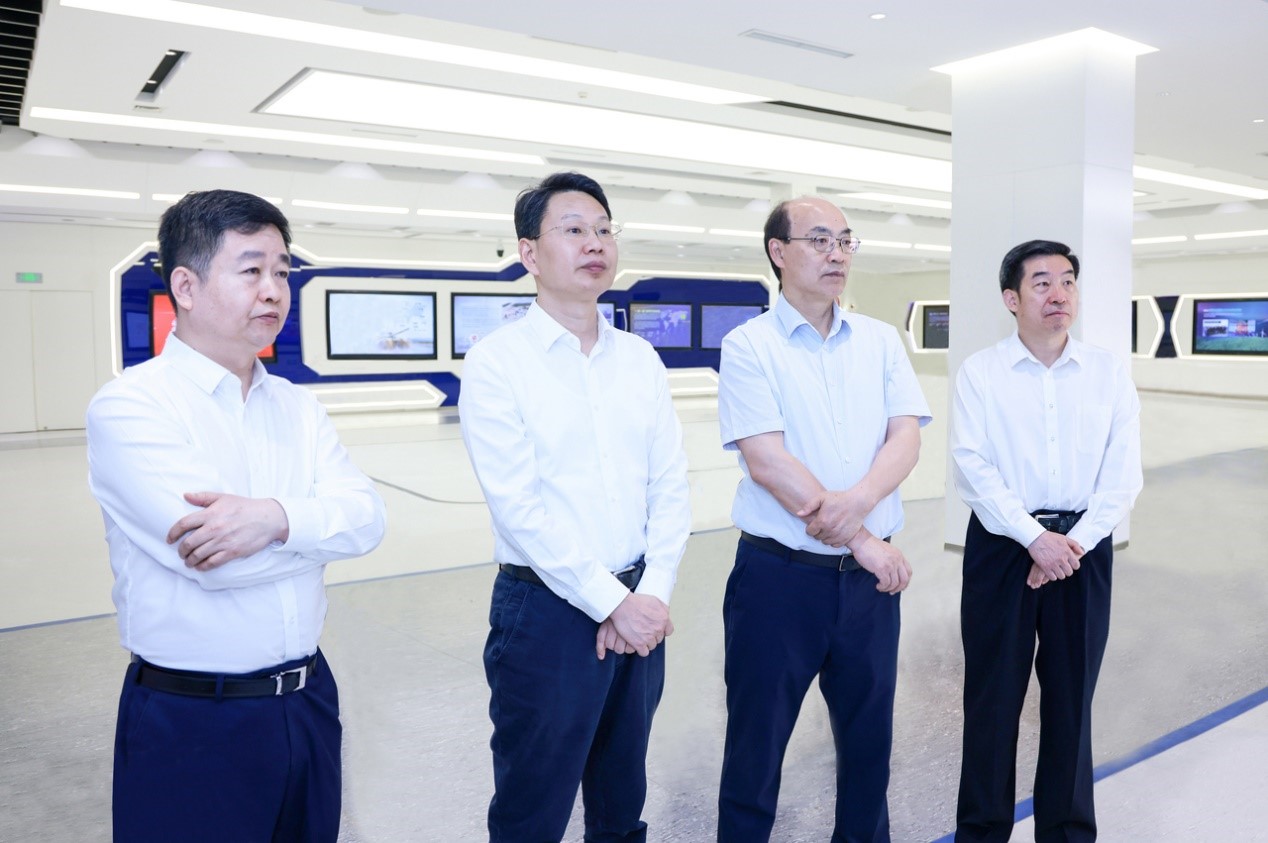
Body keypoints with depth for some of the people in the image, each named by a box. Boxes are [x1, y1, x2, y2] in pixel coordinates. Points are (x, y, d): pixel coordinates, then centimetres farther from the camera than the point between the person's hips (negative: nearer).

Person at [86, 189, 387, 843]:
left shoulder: (296, 406, 6)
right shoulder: (129, 407, -12)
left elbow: (368, 514, -8)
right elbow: (214, 560, -23)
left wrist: (275, 517, -26)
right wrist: (323, 520, -9)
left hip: (308, 703, 5)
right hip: (190, 722, -5)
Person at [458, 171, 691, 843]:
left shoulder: (641, 359, 7)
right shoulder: (496, 361, -9)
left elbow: (670, 484, 4)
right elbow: (517, 505, -16)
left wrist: (653, 593, -8)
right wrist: (611, 602, -15)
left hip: (640, 607, 5)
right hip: (548, 610, -4)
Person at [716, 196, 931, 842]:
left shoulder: (880, 340, 8)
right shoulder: (749, 345, -6)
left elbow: (906, 439, -1)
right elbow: (766, 462, -15)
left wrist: (857, 501, -21)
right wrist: (862, 541, -13)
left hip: (870, 576, 4)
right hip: (779, 575, -4)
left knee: (869, 734, 18)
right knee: (757, 744, 9)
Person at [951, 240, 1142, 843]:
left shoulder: (1109, 373, 4)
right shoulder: (980, 373, -2)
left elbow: (1123, 474, -1)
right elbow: (974, 469, -10)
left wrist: (1075, 543, -11)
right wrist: (1035, 538, -16)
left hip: (1084, 547, 2)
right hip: (1002, 545, -2)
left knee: (1071, 698, 11)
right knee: (993, 696, 6)